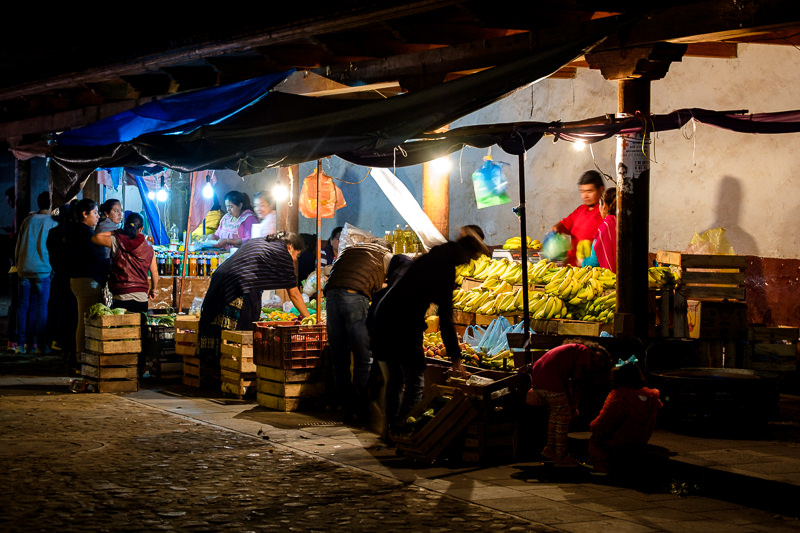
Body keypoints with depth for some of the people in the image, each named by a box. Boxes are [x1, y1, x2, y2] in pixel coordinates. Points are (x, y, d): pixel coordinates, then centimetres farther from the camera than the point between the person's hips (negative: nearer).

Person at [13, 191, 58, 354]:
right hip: (42, 269, -4)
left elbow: (18, 244, 12)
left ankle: (21, 343, 4)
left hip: (24, 268, 4)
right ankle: (39, 343, 0)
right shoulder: (52, 223, -4)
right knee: (41, 306, 1)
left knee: (23, 305, 6)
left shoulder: (28, 220, 8)